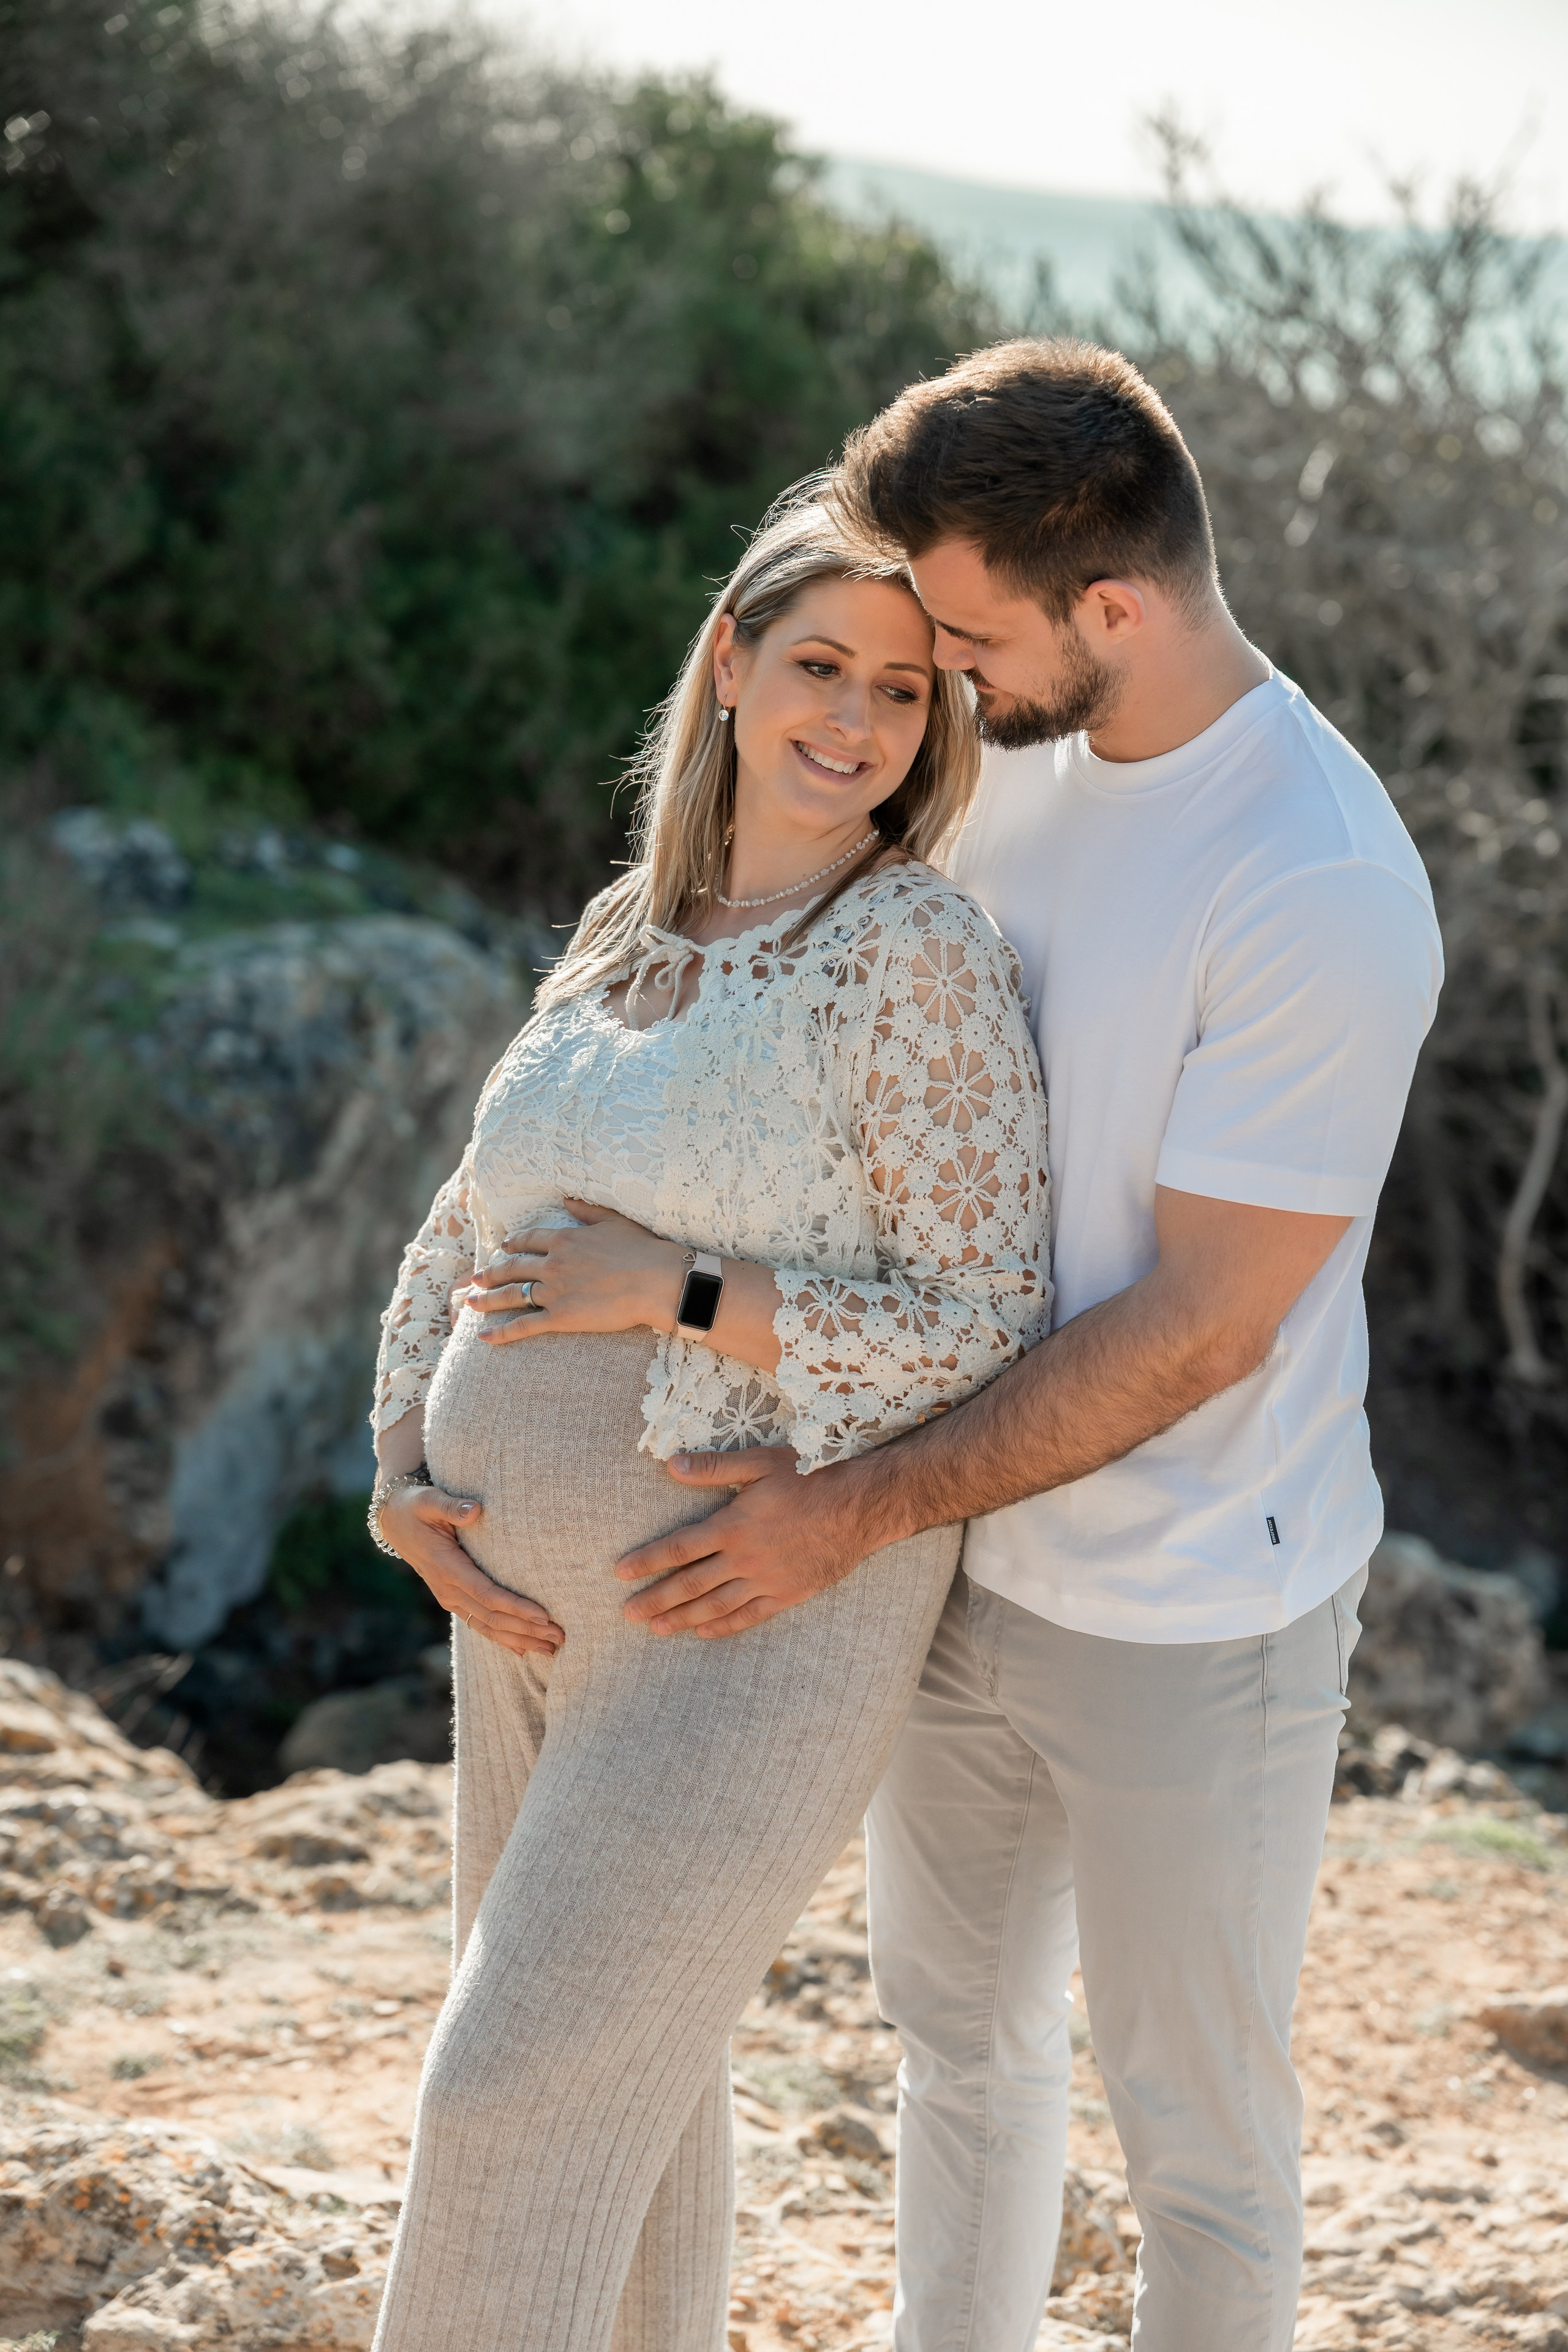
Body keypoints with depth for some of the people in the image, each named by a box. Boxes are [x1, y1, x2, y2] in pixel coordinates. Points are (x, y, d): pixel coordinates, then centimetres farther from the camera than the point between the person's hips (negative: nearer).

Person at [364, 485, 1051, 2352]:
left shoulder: (925, 957, -13)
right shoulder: (635, 934, 8)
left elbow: (982, 1339, -16)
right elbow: (469, 1237, 14)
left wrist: (679, 1293, -20)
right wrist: (409, 1482, -2)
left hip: (767, 1615, -7)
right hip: (548, 1597, 7)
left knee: (511, 2101, -8)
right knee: (623, 2078, 19)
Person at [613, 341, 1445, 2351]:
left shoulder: (1330, 895, -26)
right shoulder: (1011, 760, 0)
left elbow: (1200, 1328, -24)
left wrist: (852, 1515, -22)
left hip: (1193, 1623, -8)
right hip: (977, 1569, 8)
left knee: (1192, 2121, 11)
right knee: (960, 2025, 25)